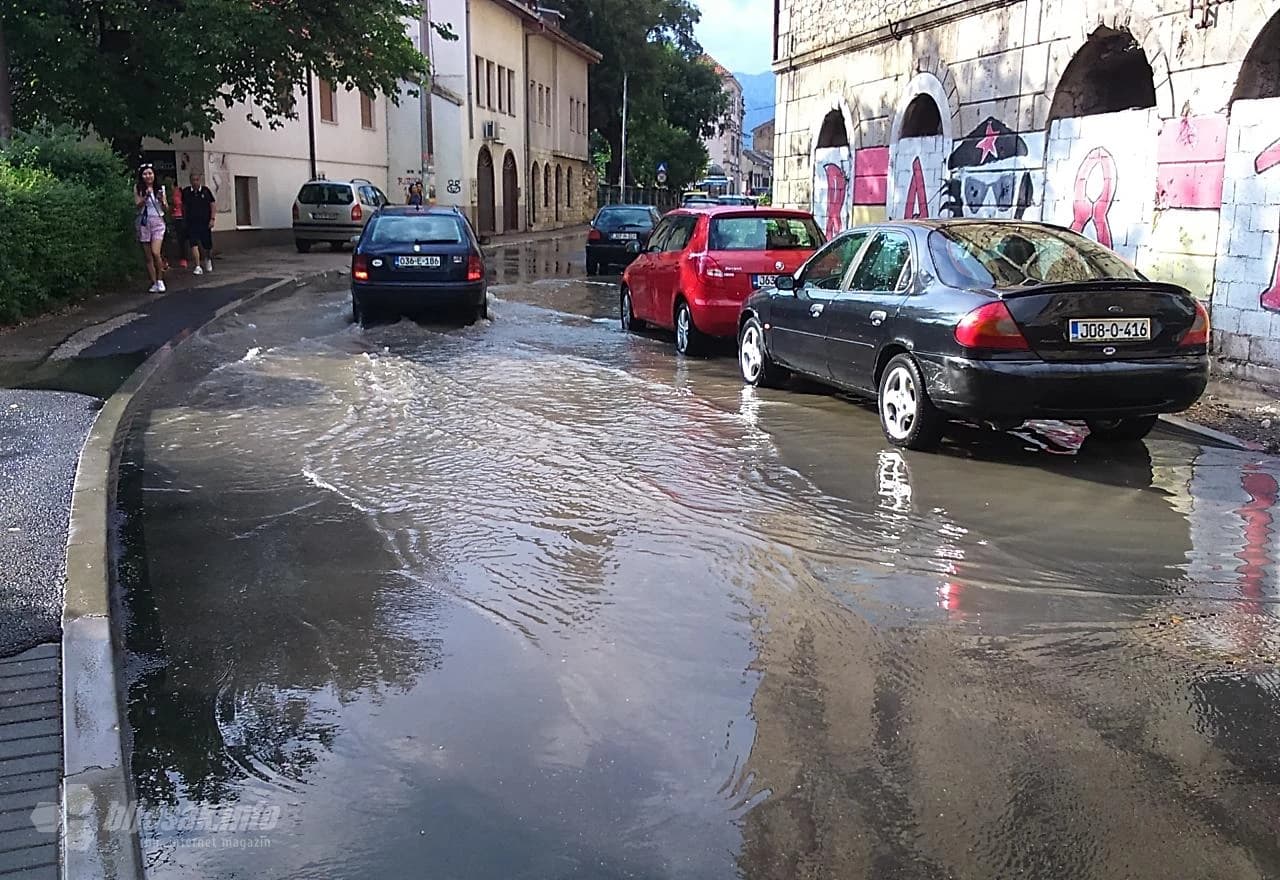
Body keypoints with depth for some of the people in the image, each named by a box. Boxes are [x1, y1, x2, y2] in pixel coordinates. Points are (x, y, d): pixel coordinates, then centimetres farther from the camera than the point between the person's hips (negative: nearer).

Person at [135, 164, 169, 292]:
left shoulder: (160, 188, 6)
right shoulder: (138, 188, 3)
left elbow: (166, 208, 8)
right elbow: (138, 205, -7)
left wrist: (162, 200, -11)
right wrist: (146, 196, -21)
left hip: (157, 222, 0)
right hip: (143, 223, 1)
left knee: (156, 253, -18)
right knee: (148, 257, 2)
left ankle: (160, 280, -2)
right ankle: (154, 283, 10)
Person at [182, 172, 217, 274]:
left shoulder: (205, 191, -1)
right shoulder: (186, 192, 1)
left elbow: (213, 204, 1)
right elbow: (184, 206, 13)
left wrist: (212, 219, -7)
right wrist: (185, 218, 10)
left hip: (205, 222, 0)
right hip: (192, 223, 0)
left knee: (207, 245, 8)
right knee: (194, 245, -11)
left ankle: (208, 260, 38)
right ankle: (198, 267, -10)